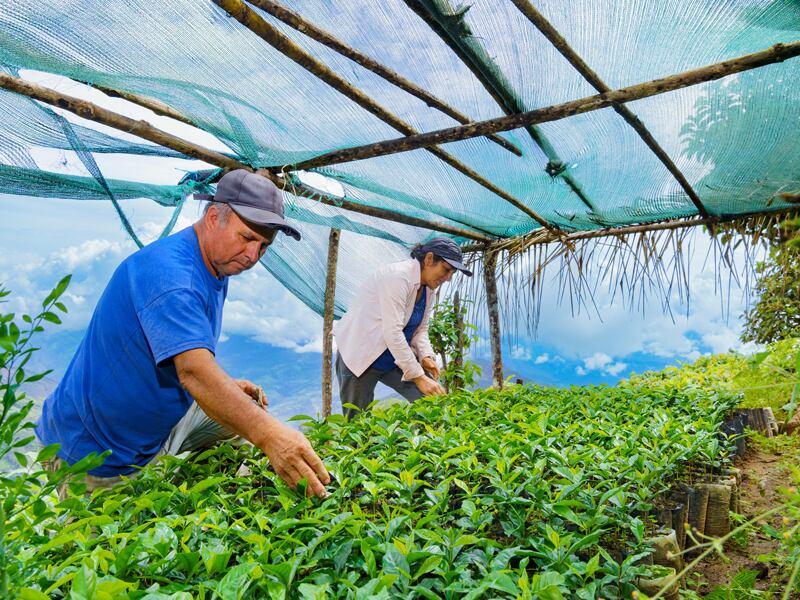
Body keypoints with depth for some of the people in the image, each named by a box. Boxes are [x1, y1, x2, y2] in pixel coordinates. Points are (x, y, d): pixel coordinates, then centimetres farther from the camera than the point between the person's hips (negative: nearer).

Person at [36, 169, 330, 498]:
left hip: (161, 417, 9)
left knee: (245, 410, 7)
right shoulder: (167, 271, -29)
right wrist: (268, 434, -54)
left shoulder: (218, 267, 2)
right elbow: (194, 370, -43)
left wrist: (226, 387, 1)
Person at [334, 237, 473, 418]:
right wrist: (418, 376, -29)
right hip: (361, 355, -7)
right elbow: (392, 332, -30)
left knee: (433, 398, -7)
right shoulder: (397, 276, -23)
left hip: (396, 358, 8)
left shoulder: (428, 288, 3)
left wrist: (426, 356, -12)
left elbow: (421, 329, 8)